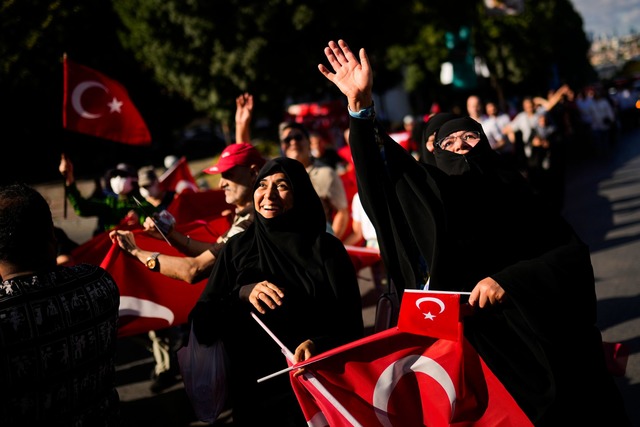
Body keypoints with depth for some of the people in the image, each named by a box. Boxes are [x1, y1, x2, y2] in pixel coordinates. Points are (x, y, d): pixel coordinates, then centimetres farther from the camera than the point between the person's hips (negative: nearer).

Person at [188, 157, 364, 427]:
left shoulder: (325, 247, -3)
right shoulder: (237, 248, 4)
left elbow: (350, 325, -7)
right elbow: (202, 320, -1)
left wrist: (317, 345, -26)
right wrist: (242, 295, -17)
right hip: (252, 388, 2)